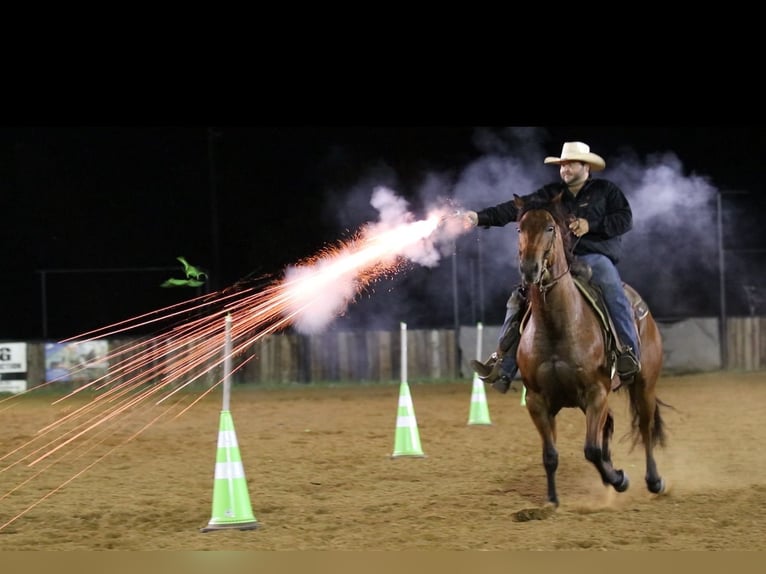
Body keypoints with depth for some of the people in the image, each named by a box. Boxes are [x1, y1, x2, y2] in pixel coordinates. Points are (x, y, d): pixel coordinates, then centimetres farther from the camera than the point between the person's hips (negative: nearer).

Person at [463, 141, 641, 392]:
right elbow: (515, 209, 5)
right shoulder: (551, 194, 15)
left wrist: (591, 225, -14)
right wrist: (481, 217, -7)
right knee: (520, 300, -10)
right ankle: (503, 365, -10)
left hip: (596, 257, -4)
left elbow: (625, 219, -2)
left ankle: (629, 352, -30)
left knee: (614, 293, -35)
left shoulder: (606, 190, 7)